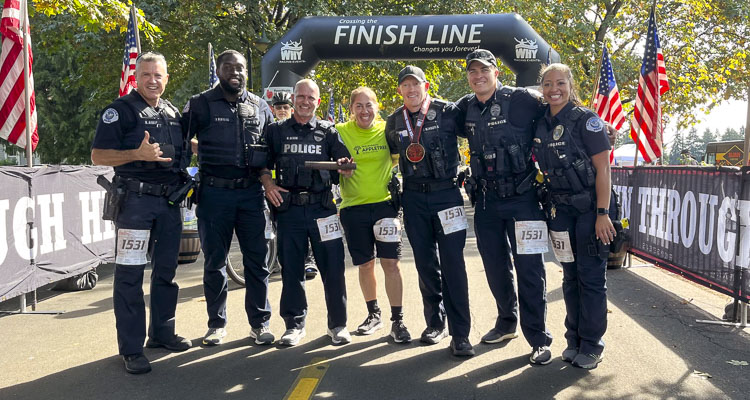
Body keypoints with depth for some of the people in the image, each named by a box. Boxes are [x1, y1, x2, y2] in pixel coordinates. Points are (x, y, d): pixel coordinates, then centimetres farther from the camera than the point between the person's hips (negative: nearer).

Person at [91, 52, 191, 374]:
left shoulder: (173, 113, 15)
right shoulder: (121, 109, -3)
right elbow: (98, 155, -9)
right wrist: (139, 155, -21)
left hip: (169, 201, 6)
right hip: (135, 200, -6)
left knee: (166, 270, 13)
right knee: (130, 275, -4)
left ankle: (162, 332, 27)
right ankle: (131, 348, 3)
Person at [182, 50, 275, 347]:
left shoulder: (260, 107, 10)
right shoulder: (200, 104, 3)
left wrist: (266, 175, 8)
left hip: (251, 192, 2)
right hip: (214, 192, -1)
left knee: (257, 259, 3)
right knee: (214, 261, 7)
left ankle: (260, 322, 16)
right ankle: (216, 323, 21)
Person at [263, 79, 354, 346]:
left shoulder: (329, 131, 11)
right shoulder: (276, 131, 12)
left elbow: (345, 163, 6)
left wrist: (345, 167, -17)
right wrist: (267, 183, -4)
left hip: (322, 207, 0)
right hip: (288, 209, 1)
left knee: (333, 267, -2)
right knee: (291, 269, 6)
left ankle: (338, 324, 13)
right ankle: (295, 324, 20)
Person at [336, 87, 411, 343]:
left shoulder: (387, 129, 2)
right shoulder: (341, 131, -1)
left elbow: (397, 159, 14)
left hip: (384, 203, 0)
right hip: (353, 207, 1)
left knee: (390, 262, -4)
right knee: (365, 264, 11)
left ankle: (397, 321, 5)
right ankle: (373, 314, 30)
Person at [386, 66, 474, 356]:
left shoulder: (448, 112, -5)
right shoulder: (394, 122, 8)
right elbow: (389, 154, 23)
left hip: (445, 193, -4)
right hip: (414, 198, 4)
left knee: (452, 262, -6)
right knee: (425, 263, 9)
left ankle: (460, 334, 0)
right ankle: (435, 323, 24)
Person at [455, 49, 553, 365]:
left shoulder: (520, 100, -9)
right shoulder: (465, 108, 6)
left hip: (522, 198, -5)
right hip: (485, 199, 5)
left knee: (529, 268, -2)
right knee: (495, 266, 16)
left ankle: (539, 339, 8)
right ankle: (507, 323, 35)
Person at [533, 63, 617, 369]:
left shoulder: (585, 119, -10)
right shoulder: (542, 125, 6)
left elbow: (603, 168, -13)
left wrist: (602, 213, -18)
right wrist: (549, 210, 8)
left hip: (590, 208, -5)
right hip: (561, 209, 5)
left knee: (591, 276, 1)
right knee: (571, 276, 13)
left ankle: (591, 345, 14)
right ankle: (574, 339, 25)